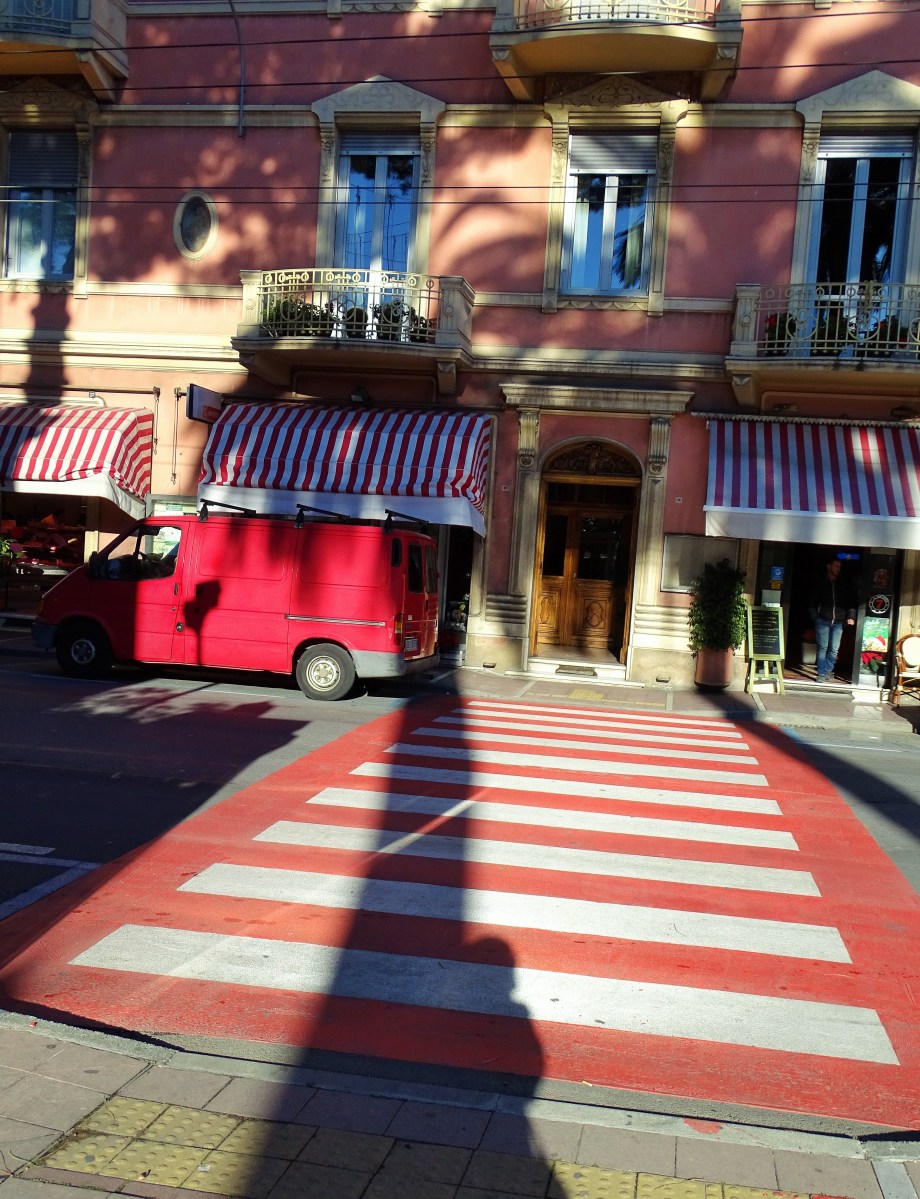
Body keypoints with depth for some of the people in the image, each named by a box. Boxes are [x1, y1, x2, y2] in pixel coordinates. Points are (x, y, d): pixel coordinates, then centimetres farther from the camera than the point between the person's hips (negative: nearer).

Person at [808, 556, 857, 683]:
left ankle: (828, 670, 16)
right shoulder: (820, 584, 7)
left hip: (838, 622, 2)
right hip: (823, 620, -2)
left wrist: (851, 616, -2)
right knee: (822, 648, -3)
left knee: (834, 649, 0)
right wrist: (815, 617, -4)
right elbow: (812, 602, 8)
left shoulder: (844, 586, 12)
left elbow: (851, 603, 13)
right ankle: (822, 674, 1)